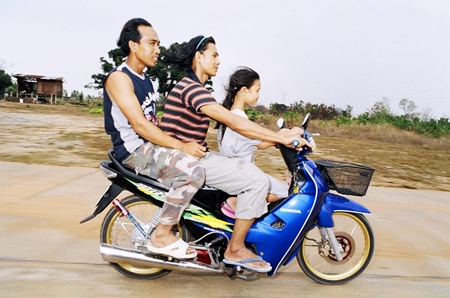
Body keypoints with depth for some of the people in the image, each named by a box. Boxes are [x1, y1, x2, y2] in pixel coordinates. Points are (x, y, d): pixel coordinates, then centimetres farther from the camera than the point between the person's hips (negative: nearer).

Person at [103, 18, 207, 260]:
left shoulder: (144, 79, 17)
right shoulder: (118, 78, -13)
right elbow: (139, 125, -22)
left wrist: (184, 142, 6)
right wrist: (180, 146, -25)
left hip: (152, 144, 10)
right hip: (135, 149, -10)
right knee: (193, 170, -28)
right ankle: (161, 237, -15)